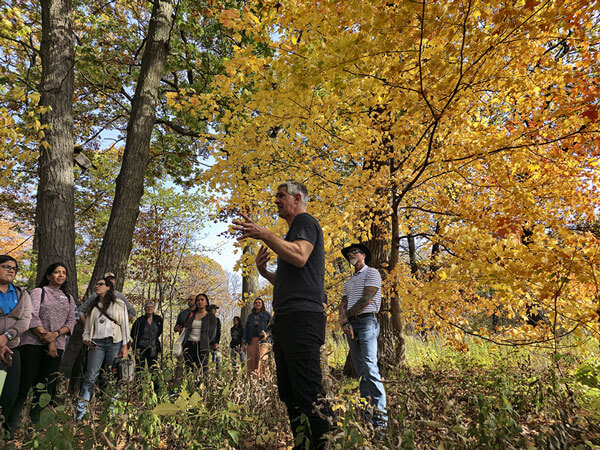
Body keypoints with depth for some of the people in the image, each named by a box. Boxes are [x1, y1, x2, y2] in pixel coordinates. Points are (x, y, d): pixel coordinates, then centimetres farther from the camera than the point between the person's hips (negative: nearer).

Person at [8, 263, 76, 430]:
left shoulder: (69, 298, 17)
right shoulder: (38, 292, 5)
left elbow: (71, 322, 10)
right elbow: (32, 317, -7)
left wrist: (55, 334, -9)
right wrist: (47, 339, -12)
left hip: (57, 345, 4)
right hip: (33, 343, -3)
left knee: (46, 386, 0)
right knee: (27, 384, -9)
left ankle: (34, 423, 6)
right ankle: (12, 426, -1)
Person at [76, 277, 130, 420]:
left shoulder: (119, 304, 10)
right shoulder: (93, 306, 20)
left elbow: (124, 324, 6)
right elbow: (88, 326, 21)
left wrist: (124, 346, -1)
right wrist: (86, 339, 0)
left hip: (115, 343, -2)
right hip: (97, 343, 2)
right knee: (91, 376, -11)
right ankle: (81, 411, -8)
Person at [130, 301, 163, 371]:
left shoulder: (158, 319, 1)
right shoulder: (140, 320, -8)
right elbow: (133, 333, 4)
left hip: (153, 348, 3)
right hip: (141, 348, -2)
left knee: (153, 368, 1)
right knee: (140, 369, 1)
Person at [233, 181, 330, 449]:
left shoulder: (305, 222, 0)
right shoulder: (294, 231, 28)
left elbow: (299, 256, -22)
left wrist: (264, 234, -22)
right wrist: (264, 272, 15)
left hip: (302, 317, -10)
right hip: (285, 320, 10)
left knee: (309, 393, -11)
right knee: (289, 394, 12)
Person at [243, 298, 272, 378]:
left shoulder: (267, 315, 13)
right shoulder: (250, 316, 23)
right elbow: (246, 328, 20)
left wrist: (267, 334, -10)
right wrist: (245, 341, 12)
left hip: (262, 340, -3)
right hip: (251, 340, 3)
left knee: (261, 359, -16)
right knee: (251, 360, -4)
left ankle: (260, 377, -20)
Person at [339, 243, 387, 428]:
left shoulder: (371, 273, 3)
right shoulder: (348, 282, 24)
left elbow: (366, 300, -8)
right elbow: (343, 305, 13)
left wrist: (349, 314, 2)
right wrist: (344, 322, -6)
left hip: (366, 321, -7)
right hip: (351, 325, 7)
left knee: (370, 368, -16)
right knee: (361, 371, 5)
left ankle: (380, 416, -15)